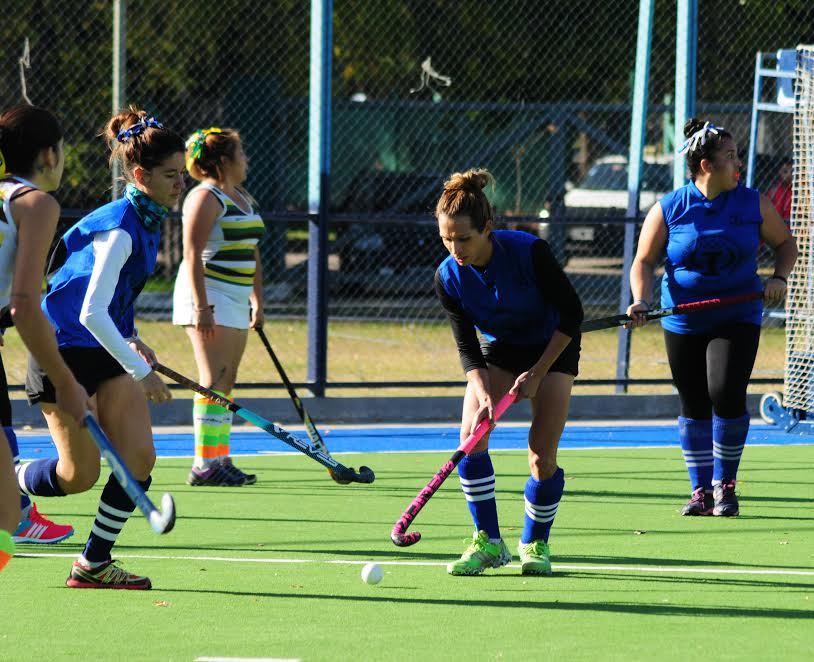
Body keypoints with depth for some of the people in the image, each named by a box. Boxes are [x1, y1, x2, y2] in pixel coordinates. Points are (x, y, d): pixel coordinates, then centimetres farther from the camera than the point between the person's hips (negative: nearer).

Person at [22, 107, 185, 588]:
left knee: (139, 458, -3)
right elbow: (91, 313, -27)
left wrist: (131, 340, 11)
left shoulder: (148, 221, 6)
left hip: (107, 350, 9)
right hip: (65, 352, -9)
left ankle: (94, 564, 7)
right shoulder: (119, 229, -23)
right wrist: (140, 371, -25)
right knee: (80, 474, -3)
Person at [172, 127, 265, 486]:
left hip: (236, 301, 9)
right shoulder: (206, 197, -12)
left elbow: (252, 254, 25)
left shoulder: (243, 198, 18)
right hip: (210, 295, -9)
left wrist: (257, 301, 21)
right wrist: (201, 306, -24)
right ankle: (204, 465, -14)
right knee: (215, 380, -13)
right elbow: (193, 254, -18)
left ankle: (220, 458, 13)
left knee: (226, 382, 9)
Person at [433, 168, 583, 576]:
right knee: (471, 436, -17)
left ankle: (535, 543, 10)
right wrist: (483, 394, -31)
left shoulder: (530, 252, -30)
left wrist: (538, 373, -21)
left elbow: (571, 313, -19)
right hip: (498, 352, 3)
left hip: (552, 348, -3)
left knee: (542, 454, -12)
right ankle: (488, 542, -8)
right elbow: (468, 348, -14)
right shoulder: (448, 278, -20)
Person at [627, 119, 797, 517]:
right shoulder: (667, 210, -5)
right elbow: (644, 262, -1)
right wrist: (641, 301, -17)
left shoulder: (752, 204, -1)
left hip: (737, 320, -1)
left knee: (726, 394, -17)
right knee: (694, 408, 5)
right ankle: (702, 491, 19)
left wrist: (778, 278, -7)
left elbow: (784, 243, 11)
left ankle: (725, 484, 1)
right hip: (684, 323, 1)